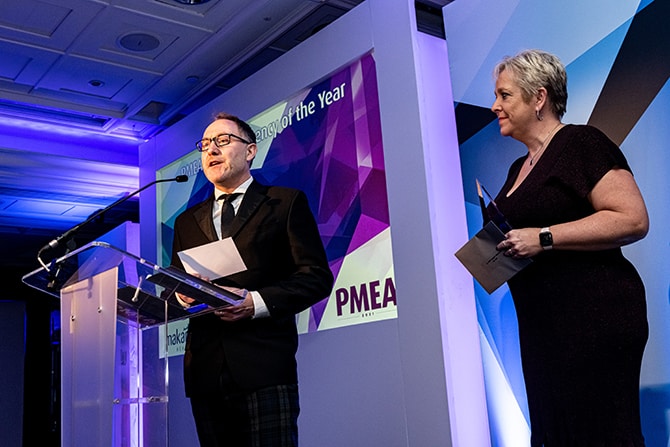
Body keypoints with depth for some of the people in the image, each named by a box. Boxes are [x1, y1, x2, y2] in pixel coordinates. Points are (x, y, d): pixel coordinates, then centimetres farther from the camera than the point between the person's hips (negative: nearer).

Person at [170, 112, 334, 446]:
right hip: (205, 370, 4)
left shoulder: (286, 203, 7)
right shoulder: (187, 221, 22)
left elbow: (316, 276, -2)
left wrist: (256, 302, -15)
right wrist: (181, 296, -4)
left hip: (264, 368, -4)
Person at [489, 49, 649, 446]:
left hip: (594, 318, -9)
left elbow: (633, 219, -18)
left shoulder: (580, 143, -8)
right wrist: (497, 243, 7)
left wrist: (543, 238, -20)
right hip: (542, 324, 9)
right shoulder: (519, 167, 18)